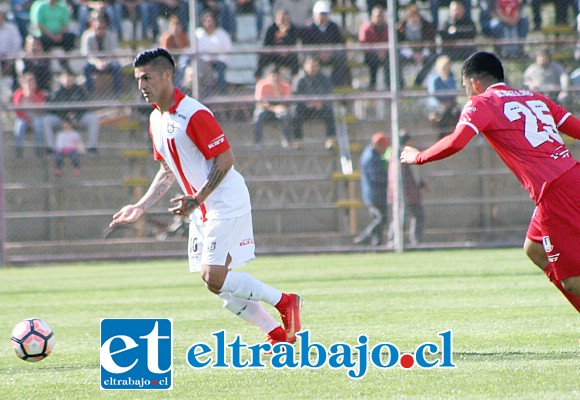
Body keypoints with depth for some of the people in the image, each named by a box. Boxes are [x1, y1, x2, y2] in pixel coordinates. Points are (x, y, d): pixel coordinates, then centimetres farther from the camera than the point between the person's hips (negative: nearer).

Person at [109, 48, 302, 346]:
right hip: (202, 210, 9)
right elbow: (167, 172, 19)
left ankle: (283, 301, -1)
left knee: (214, 278, -18)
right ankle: (277, 335, 14)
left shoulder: (194, 115, -18)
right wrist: (141, 207, 10)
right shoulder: (156, 119, 10)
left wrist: (196, 199, -25)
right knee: (218, 282, 5)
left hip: (227, 205, -9)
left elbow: (225, 159, -19)